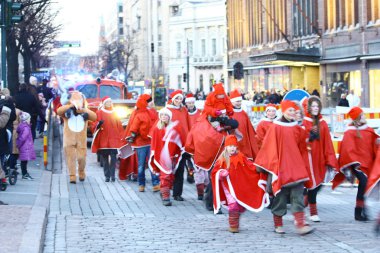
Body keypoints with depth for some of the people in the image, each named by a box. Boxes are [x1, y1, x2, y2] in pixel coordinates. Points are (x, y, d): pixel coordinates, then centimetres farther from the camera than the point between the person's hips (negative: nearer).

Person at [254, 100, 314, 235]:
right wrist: (273, 165, -6)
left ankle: (300, 224, -16)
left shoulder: (297, 128, 10)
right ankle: (278, 224, 15)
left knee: (298, 193, -9)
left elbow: (302, 149, 16)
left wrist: (304, 165, 14)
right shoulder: (275, 127, -2)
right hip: (280, 166, -3)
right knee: (280, 195, 3)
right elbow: (270, 148, -2)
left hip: (296, 166, 3)